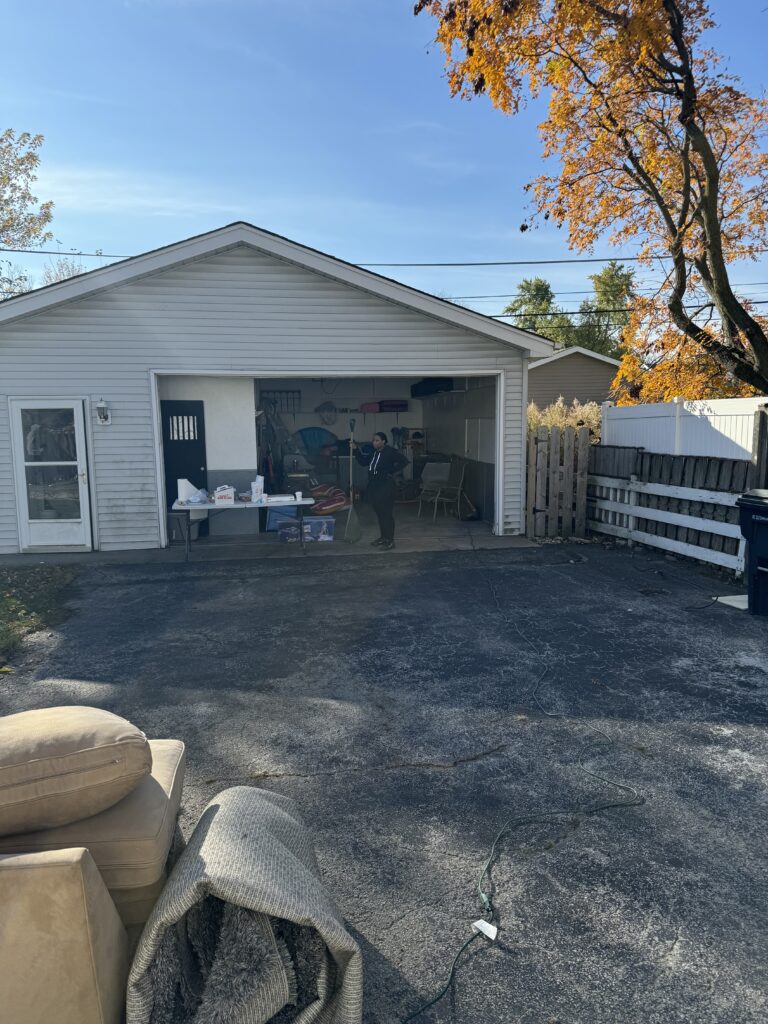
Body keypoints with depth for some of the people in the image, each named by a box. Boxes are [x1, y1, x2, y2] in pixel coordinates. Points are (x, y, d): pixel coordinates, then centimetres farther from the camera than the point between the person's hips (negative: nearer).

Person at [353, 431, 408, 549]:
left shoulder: (390, 452, -12)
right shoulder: (374, 453, 11)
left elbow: (404, 461, -16)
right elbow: (363, 462, 18)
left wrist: (391, 471, -14)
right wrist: (356, 449, 8)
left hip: (386, 487, -8)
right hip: (373, 487, 8)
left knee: (387, 514, -5)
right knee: (379, 513, 15)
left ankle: (390, 540, 2)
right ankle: (383, 537, 26)